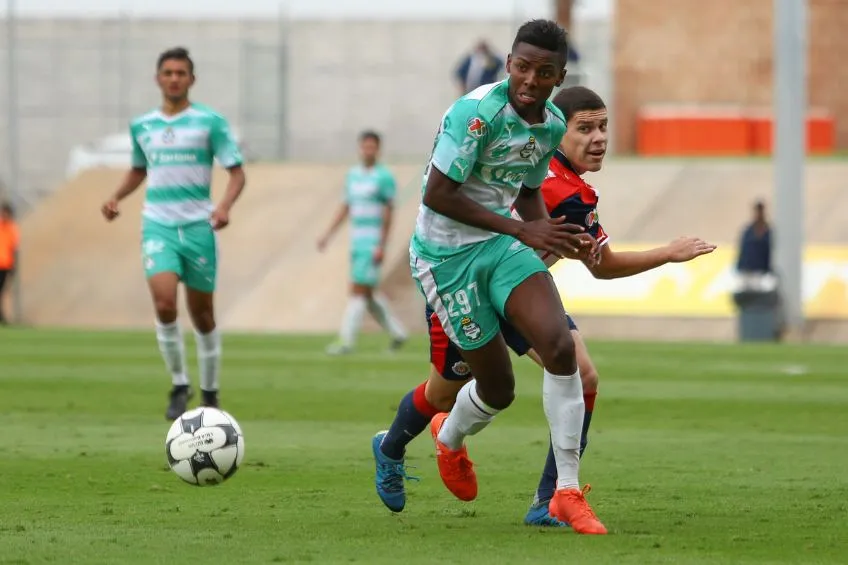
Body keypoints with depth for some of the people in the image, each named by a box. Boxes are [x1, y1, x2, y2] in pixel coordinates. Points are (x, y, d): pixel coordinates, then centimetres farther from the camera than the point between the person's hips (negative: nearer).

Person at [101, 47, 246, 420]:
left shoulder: (210, 122, -2)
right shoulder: (141, 126, 9)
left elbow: (237, 172, -3)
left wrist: (225, 206, -21)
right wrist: (116, 197, 8)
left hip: (198, 226, -1)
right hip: (158, 226, 1)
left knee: (202, 315, 6)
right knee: (164, 304, -19)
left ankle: (209, 393, 23)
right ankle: (179, 385, -2)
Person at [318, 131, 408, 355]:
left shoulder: (384, 177, -8)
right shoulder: (352, 175, 13)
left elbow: (388, 213, -11)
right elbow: (345, 208, 17)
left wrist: (381, 247, -17)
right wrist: (327, 235, 11)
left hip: (373, 244, -8)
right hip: (357, 242, 8)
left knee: (358, 291, -11)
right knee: (368, 294, 10)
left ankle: (347, 341, -10)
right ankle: (397, 332, 22)